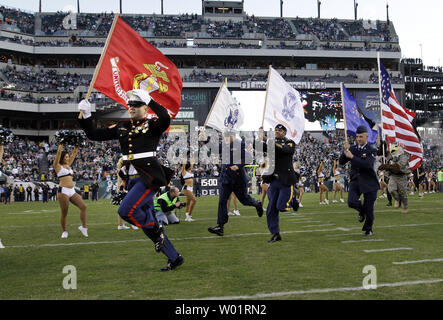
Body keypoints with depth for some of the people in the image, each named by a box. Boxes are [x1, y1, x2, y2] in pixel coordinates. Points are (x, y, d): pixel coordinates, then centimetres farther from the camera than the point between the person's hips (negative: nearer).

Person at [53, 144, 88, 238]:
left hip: (72, 191, 7)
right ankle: (64, 231, 14)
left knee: (83, 207, -5)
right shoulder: (58, 166, 2)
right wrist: (61, 146, -11)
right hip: (63, 191, -7)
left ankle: (83, 227, 6)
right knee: (64, 213, -2)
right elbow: (58, 154, -9)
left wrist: (76, 148, 23)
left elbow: (73, 156, 28)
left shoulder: (68, 165, 20)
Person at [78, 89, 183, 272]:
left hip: (149, 178, -7)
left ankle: (157, 232, 4)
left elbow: (166, 119, -27)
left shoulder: (152, 125, -3)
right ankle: (174, 258, 20)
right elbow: (95, 135, 14)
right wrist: (85, 116, 2)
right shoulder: (122, 127, 14)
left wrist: (149, 100, -26)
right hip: (133, 179, 8)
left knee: (126, 210, -22)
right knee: (145, 221, 9)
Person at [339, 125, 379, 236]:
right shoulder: (352, 148, 5)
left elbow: (367, 164, -24)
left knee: (369, 208, 2)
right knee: (351, 202, -19)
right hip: (355, 180, 3)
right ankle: (361, 210, 17)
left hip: (369, 182, -3)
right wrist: (345, 152, -18)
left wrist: (352, 157, -26)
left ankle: (368, 229, 26)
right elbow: (341, 162, -1)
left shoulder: (371, 151, -7)